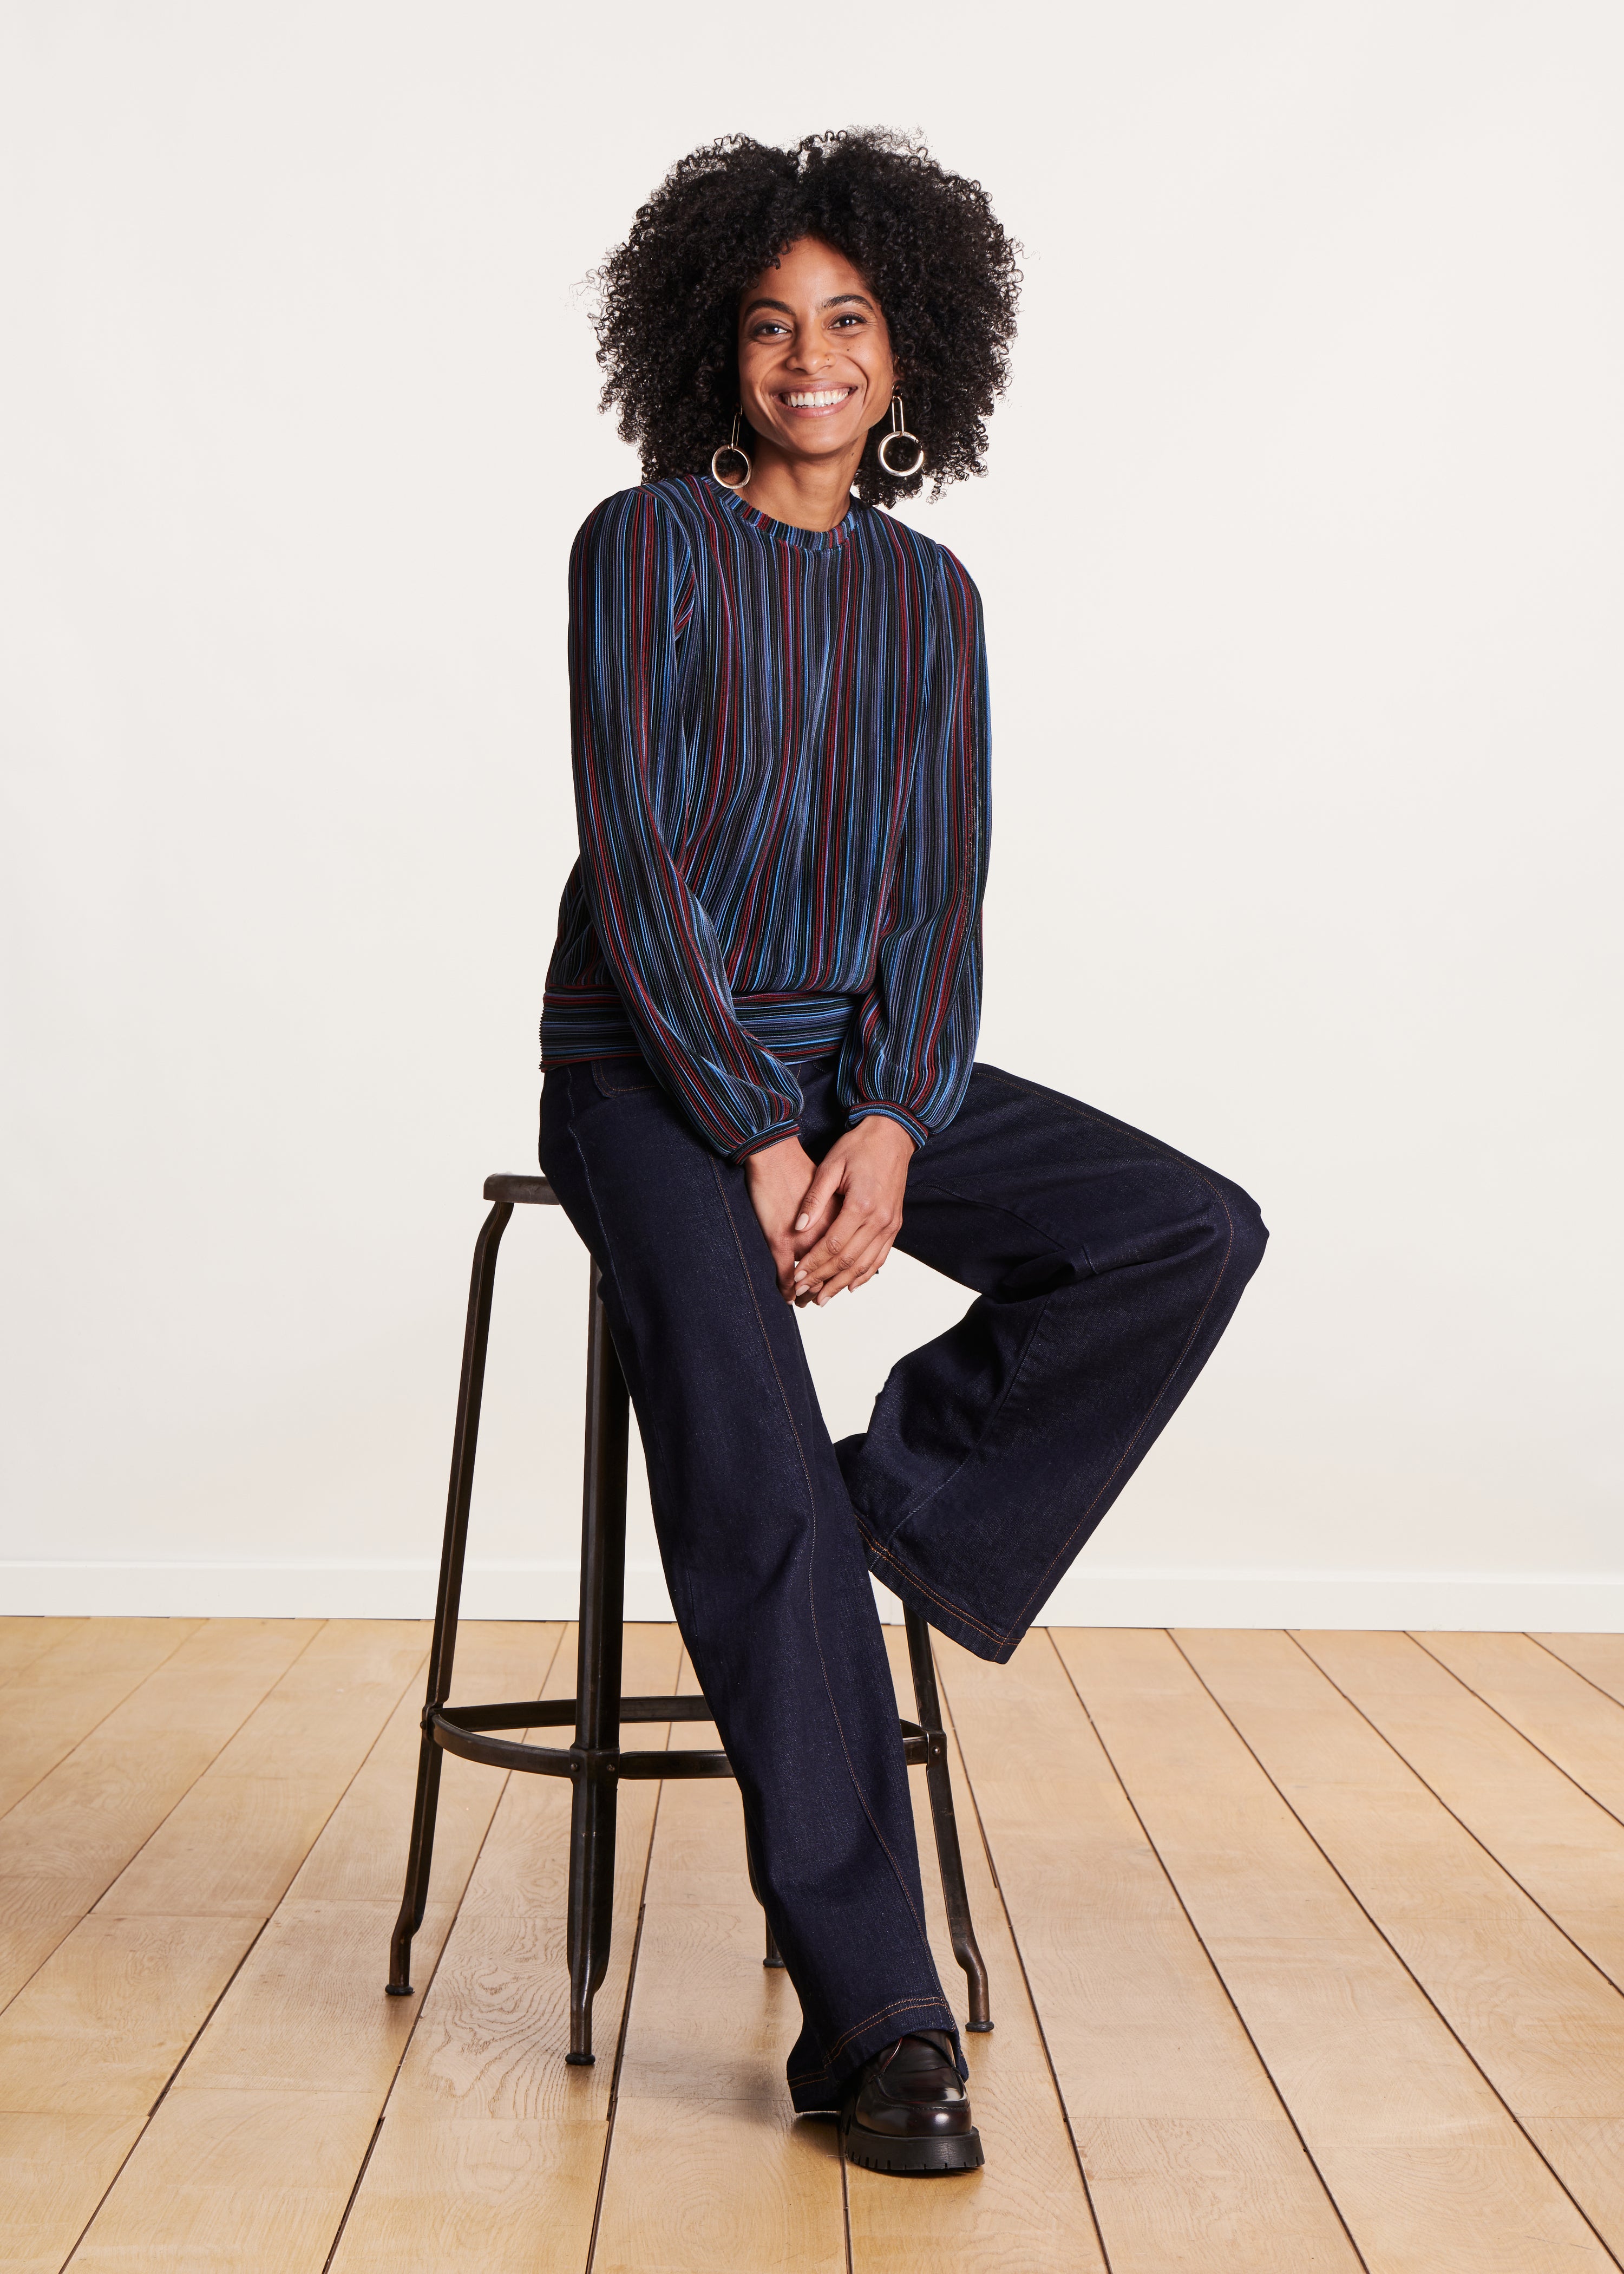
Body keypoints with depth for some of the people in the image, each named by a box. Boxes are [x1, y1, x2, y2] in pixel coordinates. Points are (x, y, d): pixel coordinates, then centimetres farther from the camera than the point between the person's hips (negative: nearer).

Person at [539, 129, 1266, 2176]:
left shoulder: (929, 595, 10)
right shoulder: (649, 543, -4)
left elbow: (940, 893, 3)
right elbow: (638, 869, -11)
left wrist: (891, 1127, -13)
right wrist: (760, 1138, -17)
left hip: (862, 1067, 5)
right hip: (652, 1064, -5)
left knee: (1199, 1233, -15)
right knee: (756, 1499, -23)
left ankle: (896, 1502, -6)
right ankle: (870, 2018, -15)